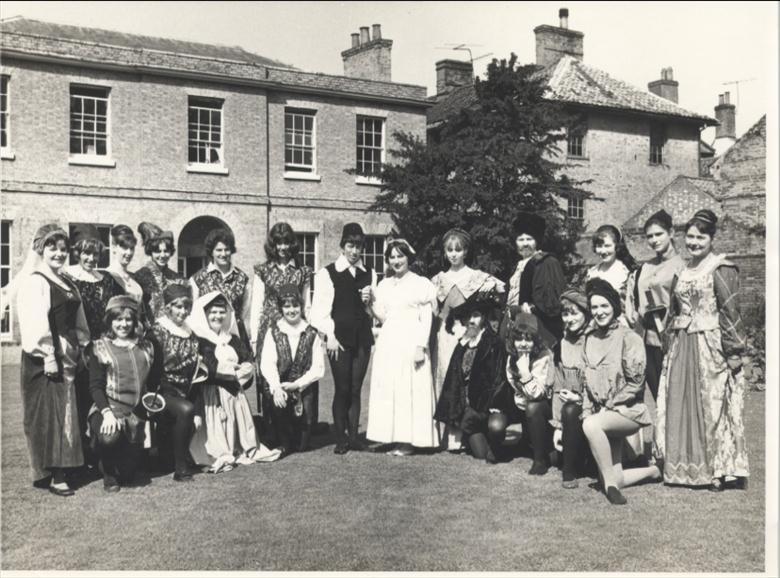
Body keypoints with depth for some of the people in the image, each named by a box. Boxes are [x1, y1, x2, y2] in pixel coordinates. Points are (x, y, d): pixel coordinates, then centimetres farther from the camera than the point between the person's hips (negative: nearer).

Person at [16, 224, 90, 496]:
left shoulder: (65, 282, 16)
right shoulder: (34, 281, -10)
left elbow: (78, 322, 20)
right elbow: (35, 323, -17)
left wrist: (83, 347, 12)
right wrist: (48, 358, -20)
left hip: (67, 356, 8)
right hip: (44, 358, -8)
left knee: (66, 411, 11)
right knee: (47, 414, -4)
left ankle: (61, 469, 20)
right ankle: (48, 474, 2)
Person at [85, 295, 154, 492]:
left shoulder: (145, 347, 14)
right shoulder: (99, 348, 1)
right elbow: (95, 386, -6)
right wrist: (107, 412, -20)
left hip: (136, 412, 4)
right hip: (109, 408, -3)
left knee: (128, 473, -1)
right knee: (109, 437, -38)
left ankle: (122, 475, 40)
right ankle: (109, 474, -3)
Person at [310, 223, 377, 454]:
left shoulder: (370, 274, 12)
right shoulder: (327, 273, -1)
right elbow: (320, 308, -4)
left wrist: (369, 301, -4)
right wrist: (329, 336, -11)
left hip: (362, 337, 4)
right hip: (339, 337, -4)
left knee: (356, 389, 6)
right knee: (342, 389, -2)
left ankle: (353, 435, 13)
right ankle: (341, 438, 6)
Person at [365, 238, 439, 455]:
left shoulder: (421, 284, 1)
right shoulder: (384, 285, 14)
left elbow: (426, 319, -4)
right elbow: (382, 318, 13)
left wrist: (421, 347, -12)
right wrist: (371, 301, -3)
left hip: (411, 342, -5)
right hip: (388, 343, 5)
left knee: (411, 390, -3)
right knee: (387, 390, 3)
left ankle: (409, 440, 1)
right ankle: (393, 437, 9)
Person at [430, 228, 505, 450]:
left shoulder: (477, 277, 6)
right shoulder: (439, 279, 13)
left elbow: (502, 290, 4)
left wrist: (494, 285, -11)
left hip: (467, 333, -2)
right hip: (444, 335, 3)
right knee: (444, 377, 0)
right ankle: (447, 436, 6)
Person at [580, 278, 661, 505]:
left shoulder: (629, 338, -7)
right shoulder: (590, 339, 10)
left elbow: (635, 383, -12)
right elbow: (586, 381, 12)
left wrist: (609, 406, -14)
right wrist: (588, 411, -1)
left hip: (628, 410, -6)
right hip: (603, 415, 6)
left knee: (592, 425, -35)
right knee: (609, 471, -3)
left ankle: (610, 483, -22)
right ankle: (652, 471, 25)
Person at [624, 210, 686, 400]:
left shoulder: (680, 266, -4)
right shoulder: (644, 269, 15)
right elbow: (632, 296, 20)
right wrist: (632, 315, 5)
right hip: (647, 340, 6)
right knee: (655, 392, 8)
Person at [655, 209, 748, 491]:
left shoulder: (721, 270, -7)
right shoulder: (682, 272, 13)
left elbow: (730, 313, -12)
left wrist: (734, 352, -15)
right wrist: (672, 343, 13)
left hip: (711, 346, -6)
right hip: (682, 347, 7)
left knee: (712, 406, 0)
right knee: (681, 406, 8)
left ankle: (716, 470, 9)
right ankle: (684, 466, 18)